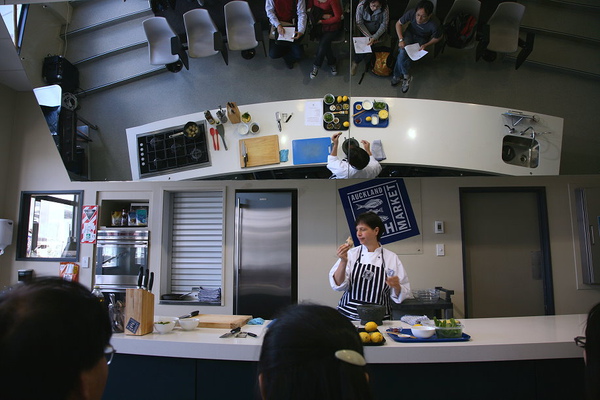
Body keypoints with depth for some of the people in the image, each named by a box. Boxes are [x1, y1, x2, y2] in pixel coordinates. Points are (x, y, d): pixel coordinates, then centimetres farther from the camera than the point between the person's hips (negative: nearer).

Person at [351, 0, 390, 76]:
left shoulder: (385, 8, -22)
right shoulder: (361, 6, -23)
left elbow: (384, 24, -16)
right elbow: (359, 23, -16)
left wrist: (374, 37, -29)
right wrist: (369, 37, -24)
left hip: (378, 31, 0)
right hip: (364, 31, 0)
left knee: (370, 44, -24)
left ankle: (355, 62, -4)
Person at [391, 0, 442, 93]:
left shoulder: (435, 25, -33)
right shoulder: (411, 13, -29)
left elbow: (437, 38, -10)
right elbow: (398, 24, -9)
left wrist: (426, 45, -22)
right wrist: (401, 39, -21)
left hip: (422, 39, -2)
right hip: (410, 33, 2)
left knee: (402, 55, -24)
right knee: (402, 51, -27)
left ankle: (397, 75, 0)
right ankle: (406, 76, -6)